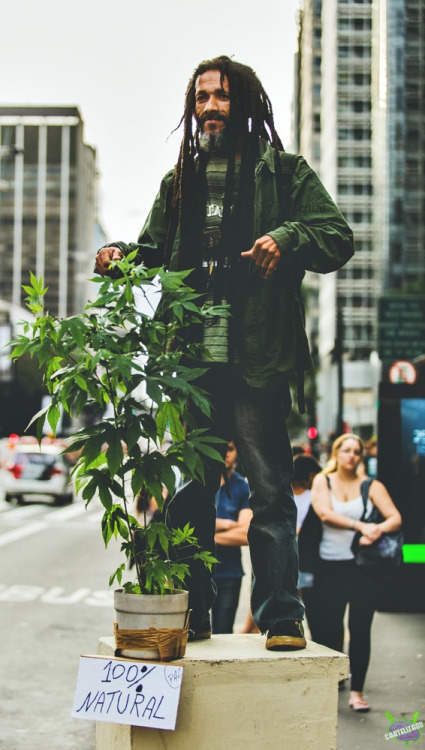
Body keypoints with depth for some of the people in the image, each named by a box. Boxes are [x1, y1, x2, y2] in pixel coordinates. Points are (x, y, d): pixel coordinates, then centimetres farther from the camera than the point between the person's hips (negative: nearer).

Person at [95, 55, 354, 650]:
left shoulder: (284, 172, 7)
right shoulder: (180, 181, 20)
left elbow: (338, 238, 1)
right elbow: (156, 252, 23)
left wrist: (288, 236, -17)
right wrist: (123, 256, 2)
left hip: (257, 358, -4)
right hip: (192, 357, 4)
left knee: (269, 490, -3)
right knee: (189, 491, 8)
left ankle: (281, 617, 4)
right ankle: (189, 614, 17)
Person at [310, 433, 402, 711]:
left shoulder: (371, 486, 5)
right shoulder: (323, 481, 5)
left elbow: (396, 518, -4)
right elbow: (325, 513, -12)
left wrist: (378, 530, -25)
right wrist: (360, 526, -23)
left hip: (364, 566, 0)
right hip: (331, 566, 0)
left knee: (360, 629, 0)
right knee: (329, 627, 4)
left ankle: (357, 691, 8)